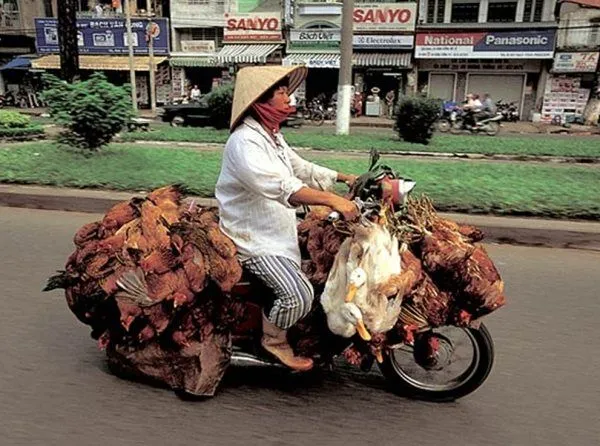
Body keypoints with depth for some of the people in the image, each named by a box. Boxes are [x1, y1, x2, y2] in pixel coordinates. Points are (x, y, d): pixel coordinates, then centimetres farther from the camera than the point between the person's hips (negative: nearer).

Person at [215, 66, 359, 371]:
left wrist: (345, 178, 12)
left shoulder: (272, 136, 10)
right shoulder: (244, 143, -23)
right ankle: (273, 339, 6)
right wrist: (333, 201, -45)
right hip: (254, 238, -10)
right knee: (299, 294, -23)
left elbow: (300, 168, 19)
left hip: (278, 229, 11)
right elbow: (281, 186, -37)